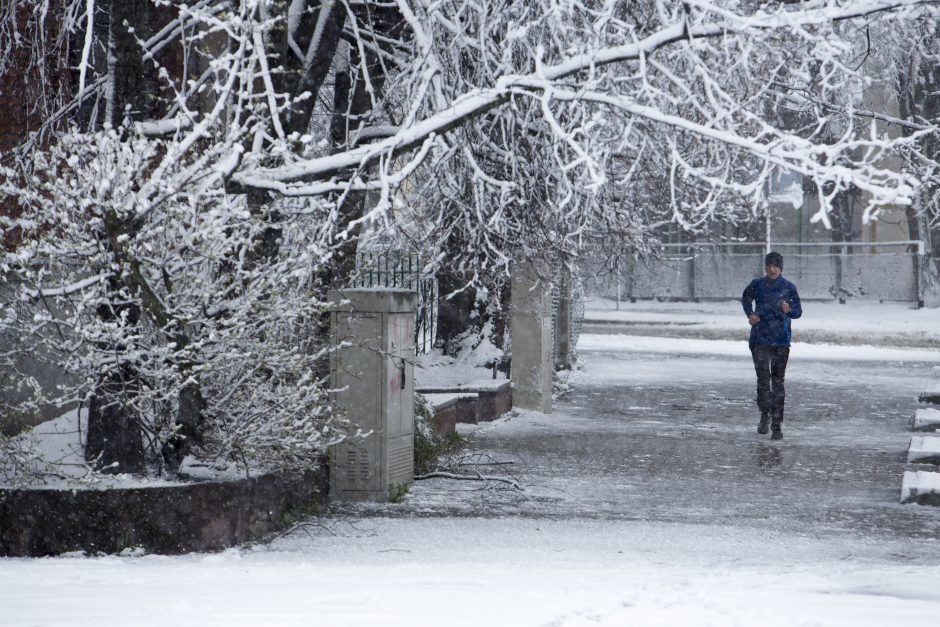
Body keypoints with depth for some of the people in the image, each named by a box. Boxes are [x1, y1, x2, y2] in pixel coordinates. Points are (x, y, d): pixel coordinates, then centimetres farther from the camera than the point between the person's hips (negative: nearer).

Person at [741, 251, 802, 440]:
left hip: (781, 341, -1)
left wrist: (788, 310, -19)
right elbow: (746, 298, 21)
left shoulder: (789, 287, -2)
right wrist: (750, 314, 4)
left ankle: (777, 424, 2)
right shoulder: (757, 284, 2)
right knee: (763, 379, 0)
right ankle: (765, 414, 22)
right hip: (760, 339, 1)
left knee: (778, 381, 0)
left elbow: (798, 311, 3)